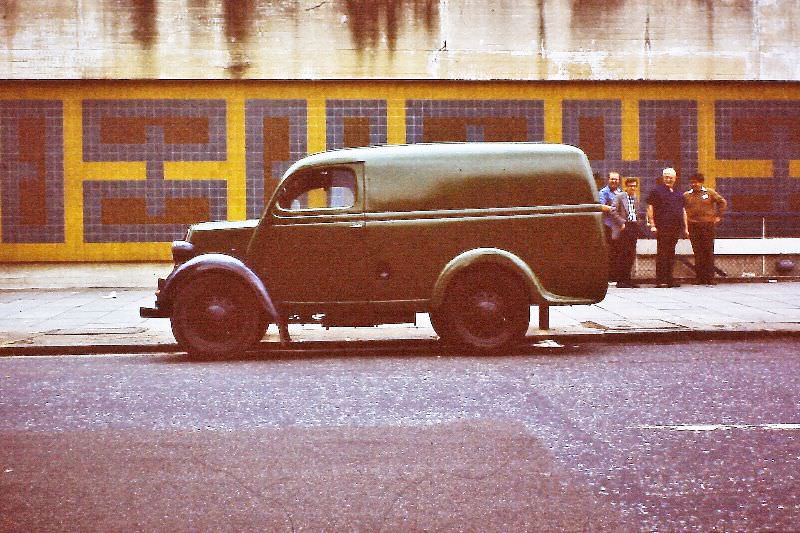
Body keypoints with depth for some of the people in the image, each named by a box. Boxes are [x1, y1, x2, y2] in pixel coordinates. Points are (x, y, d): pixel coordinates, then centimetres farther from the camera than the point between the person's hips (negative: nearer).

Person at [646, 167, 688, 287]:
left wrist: (685, 228, 17)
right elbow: (650, 208, -3)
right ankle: (660, 280, -7)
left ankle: (669, 279, 13)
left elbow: (683, 211, 23)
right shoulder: (656, 191, 2)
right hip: (663, 227, -6)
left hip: (676, 228, 6)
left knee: (671, 253, 9)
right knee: (662, 253, -7)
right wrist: (652, 224, -11)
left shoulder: (679, 193, 20)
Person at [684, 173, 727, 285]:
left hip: (708, 225, -2)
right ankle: (700, 279, 4)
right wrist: (685, 222, 7)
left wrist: (718, 216, 4)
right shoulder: (686, 195, 11)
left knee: (708, 251, -3)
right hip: (693, 226, 2)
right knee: (697, 252, 0)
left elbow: (722, 202, 11)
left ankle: (710, 279, -1)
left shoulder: (710, 193, 6)